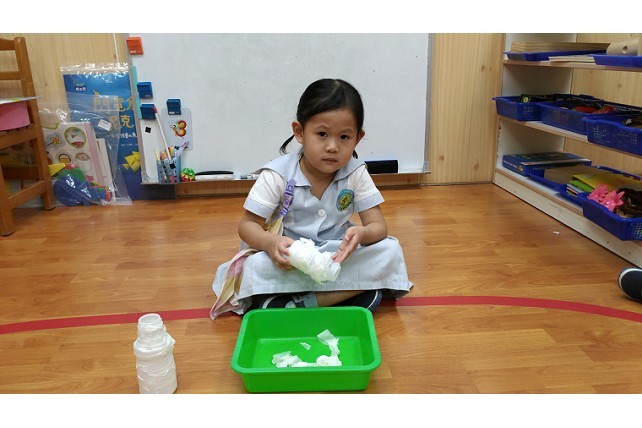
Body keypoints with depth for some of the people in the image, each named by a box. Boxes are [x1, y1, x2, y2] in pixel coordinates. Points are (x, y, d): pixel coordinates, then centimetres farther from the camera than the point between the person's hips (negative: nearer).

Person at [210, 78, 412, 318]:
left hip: (339, 258, 3)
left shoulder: (356, 174, -8)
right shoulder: (278, 175, -13)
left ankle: (300, 304, -27)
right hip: (290, 261, -2)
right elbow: (248, 225, -10)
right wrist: (271, 242, -34)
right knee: (256, 267, -32)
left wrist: (362, 233, -35)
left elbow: (378, 225, -8)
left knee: (391, 251, -21)